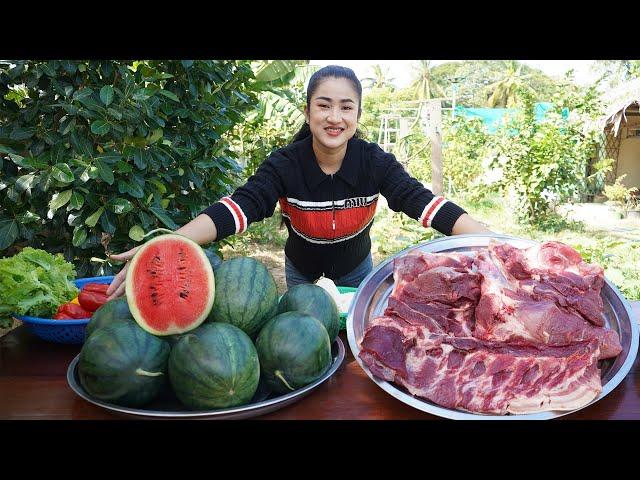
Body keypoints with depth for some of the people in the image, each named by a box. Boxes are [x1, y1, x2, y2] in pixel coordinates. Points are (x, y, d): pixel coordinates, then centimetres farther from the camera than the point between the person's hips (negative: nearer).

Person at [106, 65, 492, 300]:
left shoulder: (375, 162, -25)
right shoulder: (285, 165, -28)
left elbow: (423, 202, -35)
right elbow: (239, 207, -41)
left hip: (355, 266, 1)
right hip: (301, 269, 0)